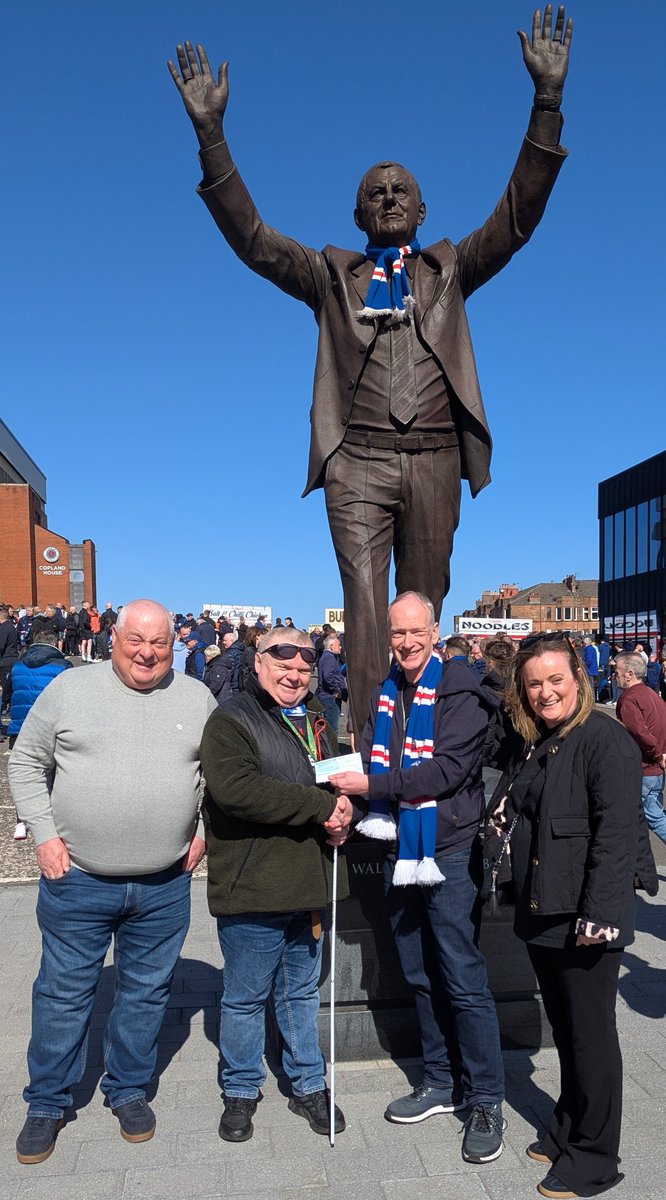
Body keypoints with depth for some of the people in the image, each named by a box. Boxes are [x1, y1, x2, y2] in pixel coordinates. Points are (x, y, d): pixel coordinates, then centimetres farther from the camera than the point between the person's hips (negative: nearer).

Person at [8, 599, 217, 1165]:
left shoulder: (198, 699, 1)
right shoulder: (70, 688, -4)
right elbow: (27, 763, 2)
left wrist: (204, 832, 3)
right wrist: (45, 836, -5)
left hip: (164, 886, 2)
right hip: (77, 882, -1)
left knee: (147, 991, 15)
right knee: (64, 993, 11)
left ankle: (128, 1090, 37)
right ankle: (47, 1103, 32)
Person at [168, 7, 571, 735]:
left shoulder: (450, 268, 18)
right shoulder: (332, 275, 15)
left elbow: (518, 216, 8)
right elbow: (250, 238, 7)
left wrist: (548, 99, -1)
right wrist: (210, 133, -3)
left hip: (435, 460, 2)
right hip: (359, 459, -1)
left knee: (423, 605, 4)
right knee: (364, 601, -9)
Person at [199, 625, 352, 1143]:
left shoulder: (316, 719, 12)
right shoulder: (231, 721, -12)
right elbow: (234, 788, -28)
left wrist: (342, 818, -3)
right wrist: (322, 805, -26)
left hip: (310, 885, 6)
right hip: (252, 887, -6)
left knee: (303, 992, 21)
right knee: (246, 997, 11)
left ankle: (309, 1084, 38)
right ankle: (241, 1090, 32)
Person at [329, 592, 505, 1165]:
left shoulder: (459, 693, -11)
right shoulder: (385, 696, 10)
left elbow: (447, 769, -21)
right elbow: (369, 761, 12)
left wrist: (372, 785, -19)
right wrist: (349, 796, -8)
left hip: (447, 854, -6)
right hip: (399, 851, 7)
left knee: (464, 981, 0)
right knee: (421, 976, 17)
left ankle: (486, 1101, 17)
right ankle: (441, 1082, 33)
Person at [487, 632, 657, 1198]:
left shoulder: (605, 738, -16)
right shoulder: (530, 743, 10)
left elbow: (617, 833, -21)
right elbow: (512, 820, 18)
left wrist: (597, 915, -22)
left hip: (585, 917, -7)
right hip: (541, 914, 8)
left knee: (590, 1033, 6)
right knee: (564, 1027, 20)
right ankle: (569, 1130, 38)